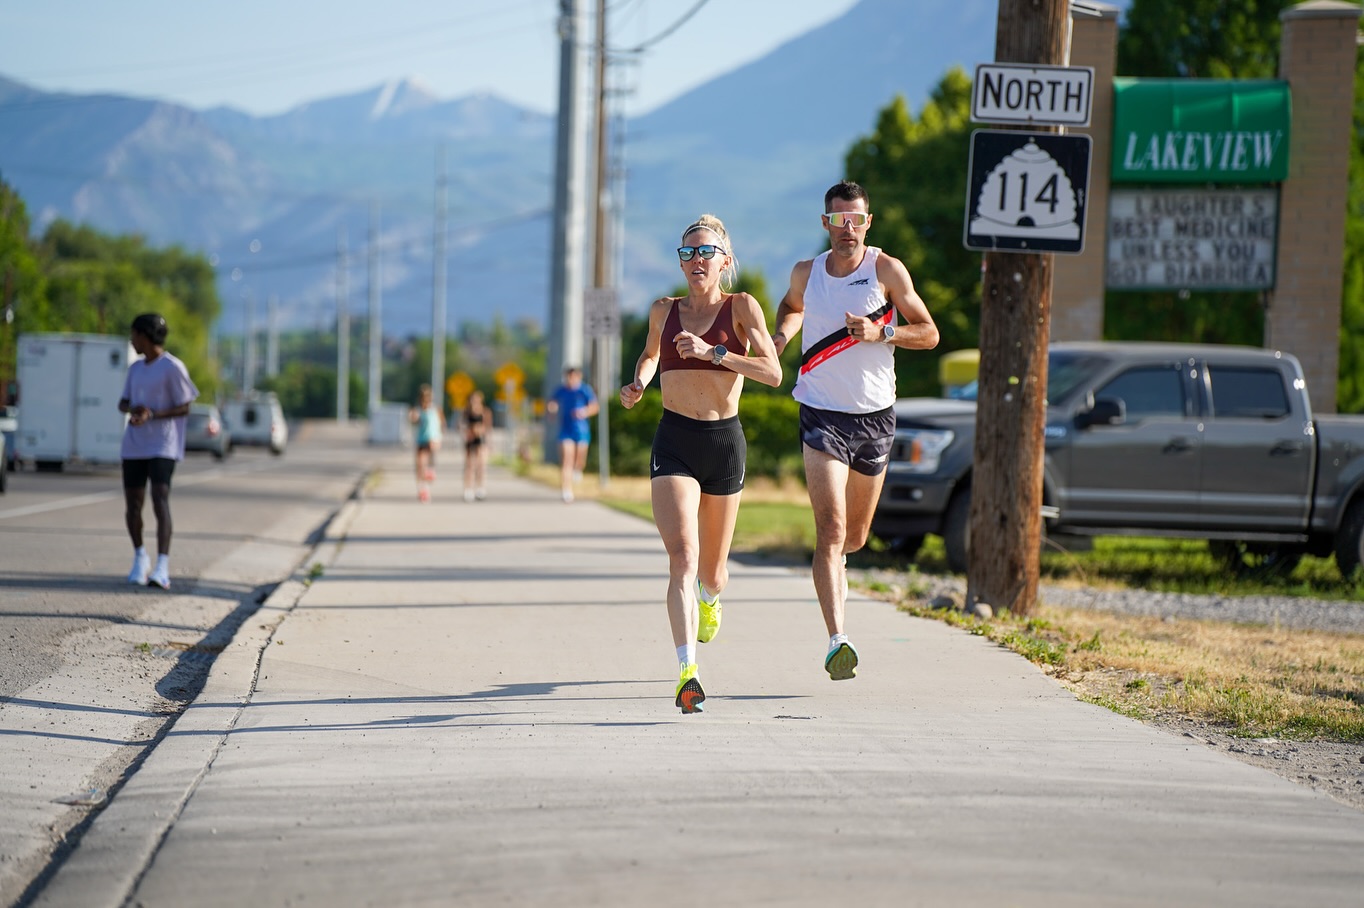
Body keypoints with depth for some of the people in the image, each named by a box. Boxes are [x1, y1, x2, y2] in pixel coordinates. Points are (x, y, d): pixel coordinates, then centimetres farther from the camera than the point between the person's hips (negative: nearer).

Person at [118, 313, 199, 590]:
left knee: (160, 499, -19)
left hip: (163, 446, -6)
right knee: (133, 504, 7)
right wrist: (132, 408, -8)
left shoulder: (173, 368, -7)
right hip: (134, 445, 6)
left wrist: (152, 415, -20)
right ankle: (140, 557, 29)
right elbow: (123, 403, 17)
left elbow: (185, 408, -7)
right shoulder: (136, 368, 14)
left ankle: (162, 567, -26)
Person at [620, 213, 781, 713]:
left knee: (711, 571, 15)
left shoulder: (741, 308, -3)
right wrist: (639, 383, 8)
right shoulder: (663, 311, 6)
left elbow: (773, 373, -14)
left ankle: (709, 598, 54)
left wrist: (713, 352, -23)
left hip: (724, 441, 0)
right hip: (674, 442, 0)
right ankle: (687, 673, -28)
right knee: (682, 556, -20)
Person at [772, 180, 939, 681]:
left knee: (855, 536, 15)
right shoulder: (806, 273, 2)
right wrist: (781, 335, 4)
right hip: (822, 415, -1)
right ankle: (837, 639, -24)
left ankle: (831, 565, 52)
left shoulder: (887, 270, -4)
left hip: (875, 415, 1)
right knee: (831, 530, -17)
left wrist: (880, 332, -19)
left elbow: (929, 333, -1)